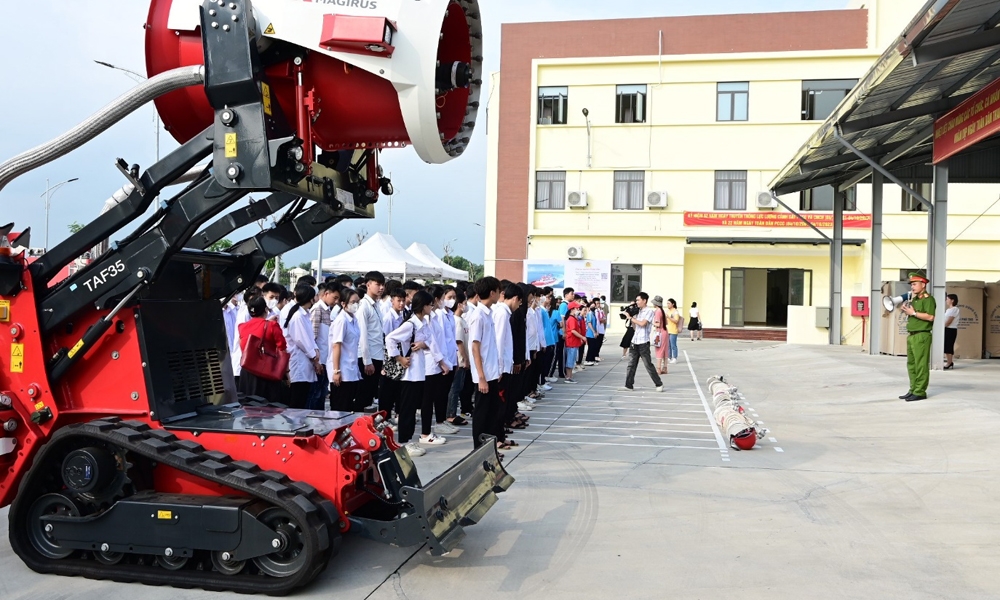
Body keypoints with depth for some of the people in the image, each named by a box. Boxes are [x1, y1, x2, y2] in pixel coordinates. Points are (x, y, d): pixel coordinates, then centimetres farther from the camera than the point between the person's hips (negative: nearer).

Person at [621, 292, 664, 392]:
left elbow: (642, 324, -18)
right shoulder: (638, 311, 14)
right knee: (631, 364, 4)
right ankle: (629, 385, 8)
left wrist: (631, 318, -10)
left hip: (643, 343, -7)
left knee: (648, 365, -1)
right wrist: (631, 317, 5)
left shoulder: (649, 311, -6)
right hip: (634, 342, 7)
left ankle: (659, 384, 11)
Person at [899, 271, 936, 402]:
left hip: (922, 336, -10)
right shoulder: (914, 299, 20)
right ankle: (913, 390, 16)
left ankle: (920, 392, -5)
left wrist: (913, 313, -17)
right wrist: (906, 309, 7)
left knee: (921, 365, -7)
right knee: (911, 364, 11)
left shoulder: (928, 298, -8)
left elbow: (930, 316, -21)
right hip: (912, 335, 10)